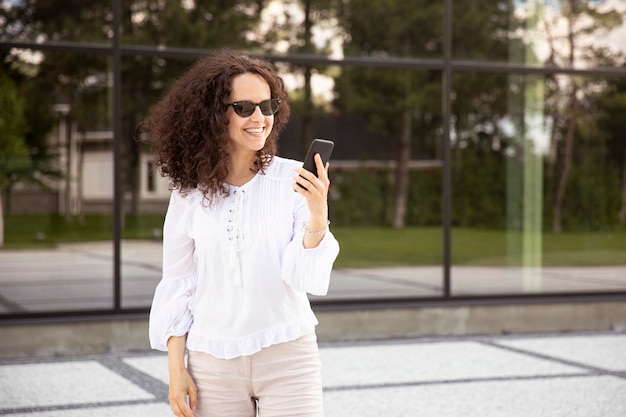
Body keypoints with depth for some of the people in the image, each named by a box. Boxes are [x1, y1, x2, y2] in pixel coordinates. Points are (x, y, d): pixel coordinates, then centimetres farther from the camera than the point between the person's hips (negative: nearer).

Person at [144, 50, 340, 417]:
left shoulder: (294, 180, -4)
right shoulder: (189, 194, 0)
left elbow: (309, 279, -8)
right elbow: (178, 285, 5)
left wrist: (318, 216, -24)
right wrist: (176, 370, 1)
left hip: (287, 357, -1)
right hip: (212, 360, 1)